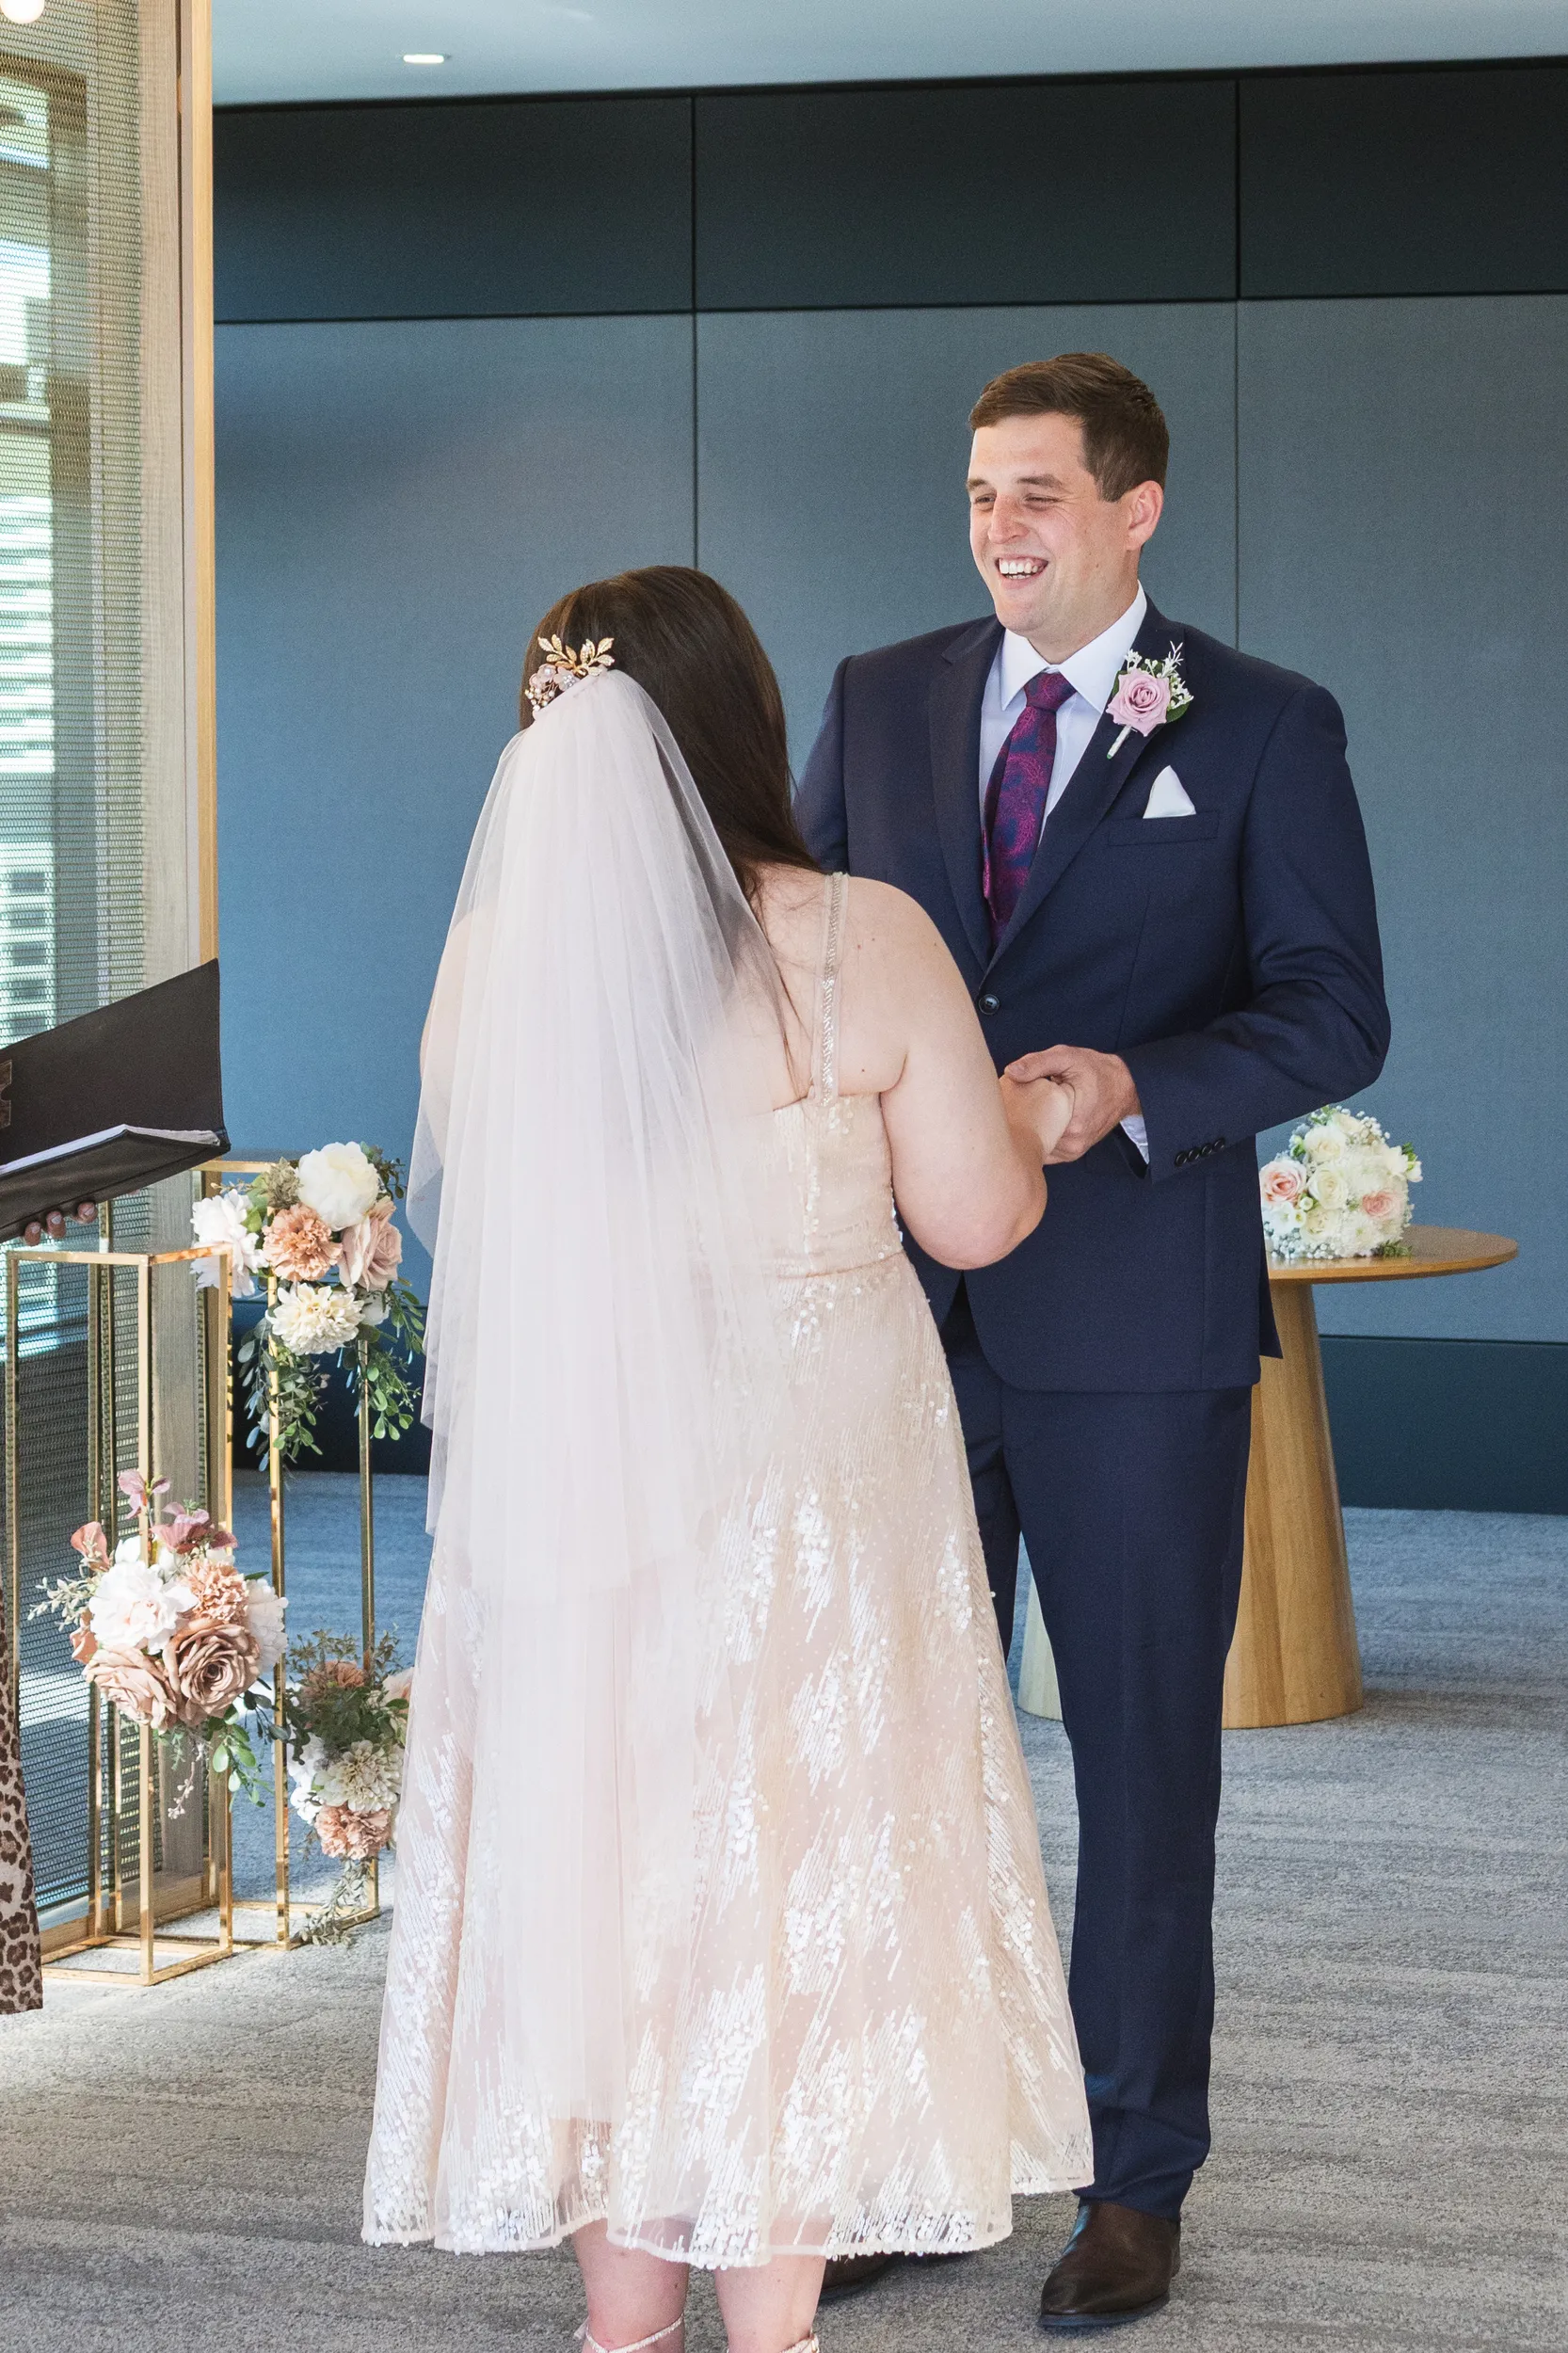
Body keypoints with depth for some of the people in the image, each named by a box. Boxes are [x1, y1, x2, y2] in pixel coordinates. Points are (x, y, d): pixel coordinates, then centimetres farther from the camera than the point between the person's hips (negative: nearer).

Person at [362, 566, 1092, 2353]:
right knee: (791, 1887, 8)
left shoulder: (494, 945, -6)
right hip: (804, 1486, -2)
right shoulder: (863, 943, -13)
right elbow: (975, 1219, -7)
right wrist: (1033, 1116, 14)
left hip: (565, 1482, 3)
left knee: (598, 1873, 14)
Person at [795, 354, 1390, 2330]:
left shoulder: (1264, 730, -1)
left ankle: (1136, 2175, 17)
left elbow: (1336, 1011, -6)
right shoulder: (879, 701, 10)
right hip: (904, 1299, 3)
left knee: (1143, 1744, 5)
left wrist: (1133, 1089, -21)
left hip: (1136, 1319, -3)